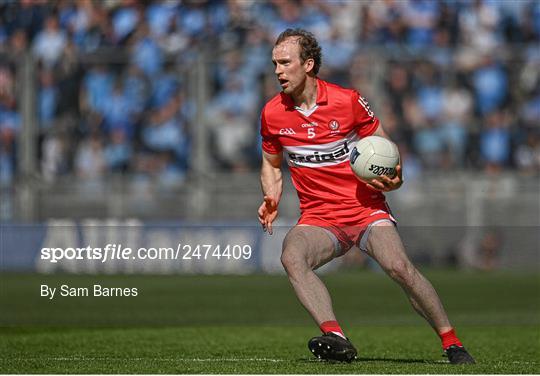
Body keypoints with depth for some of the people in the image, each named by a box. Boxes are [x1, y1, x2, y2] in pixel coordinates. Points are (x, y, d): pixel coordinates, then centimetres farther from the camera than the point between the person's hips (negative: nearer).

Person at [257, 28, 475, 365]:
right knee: (292, 257, -31)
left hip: (366, 209, -2)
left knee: (400, 267, -25)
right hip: (318, 219, 2)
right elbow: (272, 164, 19)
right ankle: (335, 337, -41)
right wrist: (271, 201, 0)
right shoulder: (272, 114, 2)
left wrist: (392, 180, -15)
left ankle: (452, 343, -8)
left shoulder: (347, 101, -6)